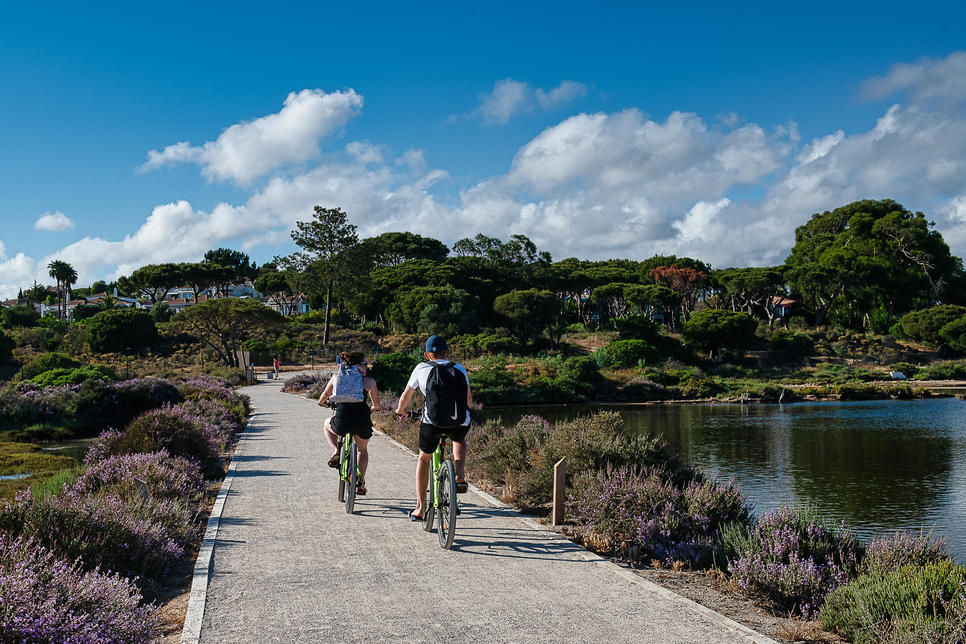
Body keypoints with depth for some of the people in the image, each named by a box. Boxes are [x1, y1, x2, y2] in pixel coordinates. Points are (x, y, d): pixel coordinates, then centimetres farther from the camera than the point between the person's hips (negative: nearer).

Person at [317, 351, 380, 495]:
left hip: (342, 422, 0)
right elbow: (376, 405, 22)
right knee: (363, 450, 32)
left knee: (327, 424, 36)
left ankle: (336, 451, 14)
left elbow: (324, 396, 26)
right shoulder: (369, 381, 11)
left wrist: (322, 402, 50)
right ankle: (360, 484, 28)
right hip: (363, 422, 1)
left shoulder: (336, 377, 13)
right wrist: (375, 408, 45)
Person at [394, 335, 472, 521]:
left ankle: (420, 508, 19)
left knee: (424, 459, 23)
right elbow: (469, 400, 26)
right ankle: (461, 477, 13)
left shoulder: (421, 368, 16)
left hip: (432, 420, -1)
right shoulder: (459, 368, 18)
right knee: (459, 441, 37)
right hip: (460, 421, 1)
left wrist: (401, 410, 46)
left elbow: (406, 396, 26)